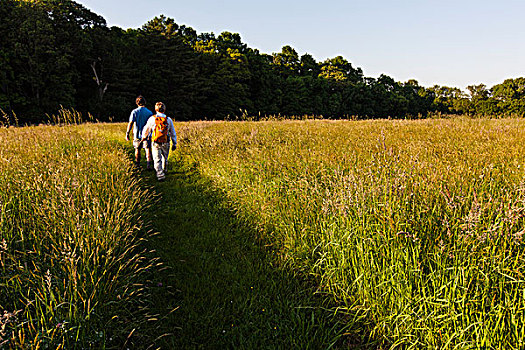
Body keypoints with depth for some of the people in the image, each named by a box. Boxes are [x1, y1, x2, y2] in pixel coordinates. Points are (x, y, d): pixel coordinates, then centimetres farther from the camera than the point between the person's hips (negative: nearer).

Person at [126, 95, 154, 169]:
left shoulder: (134, 111, -4)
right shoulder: (149, 112, -2)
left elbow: (130, 123, -10)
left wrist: (127, 133, -8)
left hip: (137, 134, 1)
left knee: (137, 149, 16)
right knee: (148, 149, -3)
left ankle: (137, 164, 28)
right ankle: (149, 164, -18)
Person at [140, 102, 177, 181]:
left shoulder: (152, 118, -4)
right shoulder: (168, 120, -2)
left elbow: (146, 130, 9)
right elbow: (173, 133, 3)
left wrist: (144, 137, 29)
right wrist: (174, 144, 13)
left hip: (155, 143, -2)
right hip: (165, 143, 2)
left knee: (157, 160, -1)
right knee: (165, 157, 23)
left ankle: (160, 175, -12)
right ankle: (164, 171, 42)